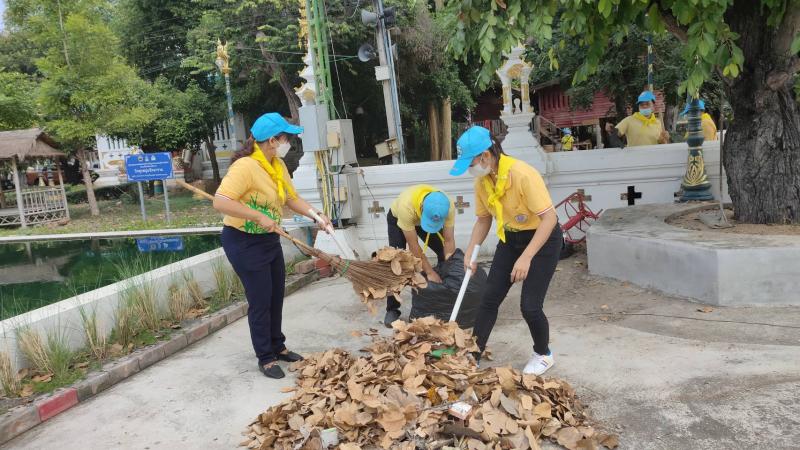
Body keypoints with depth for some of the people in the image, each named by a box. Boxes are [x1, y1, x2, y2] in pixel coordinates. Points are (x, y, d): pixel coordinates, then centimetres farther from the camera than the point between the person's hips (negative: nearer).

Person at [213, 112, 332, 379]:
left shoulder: (278, 165, 3)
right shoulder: (245, 166, -24)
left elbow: (292, 198, 6)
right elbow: (220, 202, -32)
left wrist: (316, 215, -10)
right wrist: (259, 217, -34)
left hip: (269, 240, 8)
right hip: (244, 242, -8)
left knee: (276, 297, 17)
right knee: (260, 301, 1)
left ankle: (278, 347, 34)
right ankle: (265, 358, 18)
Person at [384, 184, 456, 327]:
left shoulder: (448, 207, -37)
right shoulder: (406, 205, -46)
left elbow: (449, 241, -27)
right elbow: (413, 245, -38)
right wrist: (430, 272, -34)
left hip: (422, 216, 3)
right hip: (397, 218, -3)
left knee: (444, 253, -6)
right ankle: (392, 309, -4)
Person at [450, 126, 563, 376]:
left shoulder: (522, 175, -30)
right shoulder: (481, 181, -9)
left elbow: (549, 218, -29)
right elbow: (484, 219, 4)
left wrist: (526, 257, -34)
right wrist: (470, 251, -9)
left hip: (542, 239, -6)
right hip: (510, 238, 6)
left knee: (529, 306, -7)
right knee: (489, 298, 3)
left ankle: (544, 355, 22)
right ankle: (473, 355, 13)